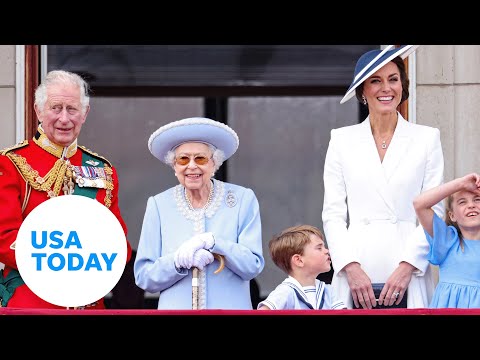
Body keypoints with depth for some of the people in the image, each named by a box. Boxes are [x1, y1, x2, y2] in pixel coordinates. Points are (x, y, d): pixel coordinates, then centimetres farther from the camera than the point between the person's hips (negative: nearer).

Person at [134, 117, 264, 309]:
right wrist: (178, 261, -19)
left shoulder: (243, 199, 0)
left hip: (230, 307, 0)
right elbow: (143, 276, -2)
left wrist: (212, 242, -18)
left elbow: (253, 266, -6)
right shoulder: (158, 205, 2)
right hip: (175, 307, 1)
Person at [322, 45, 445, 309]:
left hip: (408, 277, 0)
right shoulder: (342, 140, 10)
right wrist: (351, 268, -7)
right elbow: (333, 214, 6)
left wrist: (407, 267, -8)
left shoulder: (427, 139, 8)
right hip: (356, 276, 1)